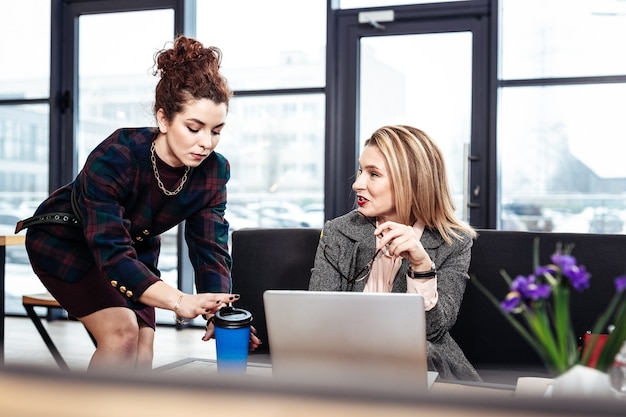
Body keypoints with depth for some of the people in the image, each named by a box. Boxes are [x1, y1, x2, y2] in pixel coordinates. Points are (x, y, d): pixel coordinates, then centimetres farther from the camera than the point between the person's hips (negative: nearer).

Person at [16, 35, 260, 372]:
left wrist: (219, 312, -44)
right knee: (122, 330, -24)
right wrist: (179, 301, -59)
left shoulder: (213, 171, -21)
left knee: (141, 350, -5)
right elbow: (112, 253, -44)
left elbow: (210, 249, -24)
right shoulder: (113, 158, -37)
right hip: (63, 239, -5)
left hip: (135, 247, 5)